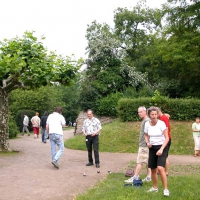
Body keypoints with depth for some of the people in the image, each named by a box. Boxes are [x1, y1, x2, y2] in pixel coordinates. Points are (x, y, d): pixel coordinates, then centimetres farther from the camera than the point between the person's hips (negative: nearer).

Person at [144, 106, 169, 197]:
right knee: (153, 169, 11)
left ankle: (166, 189, -8)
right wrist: (147, 142, -7)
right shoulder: (147, 124, -3)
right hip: (152, 148, 5)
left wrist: (161, 149, -23)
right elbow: (146, 135, 14)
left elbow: (167, 138, -14)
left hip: (162, 147, -5)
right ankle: (155, 187, 31)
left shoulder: (161, 123, -15)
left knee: (160, 168, -20)